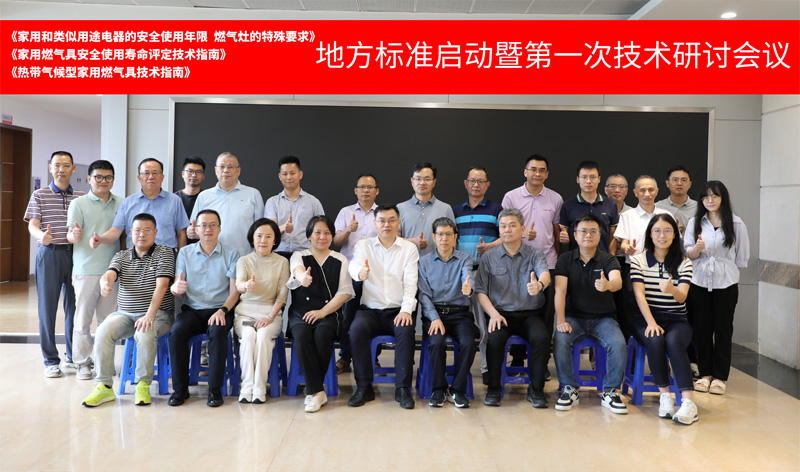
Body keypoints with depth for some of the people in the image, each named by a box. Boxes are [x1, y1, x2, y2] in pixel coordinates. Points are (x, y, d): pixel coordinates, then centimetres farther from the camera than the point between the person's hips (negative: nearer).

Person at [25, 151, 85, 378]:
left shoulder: (81, 197, 12)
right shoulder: (39, 195, 6)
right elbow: (32, 225, -3)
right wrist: (42, 236, -25)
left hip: (76, 254, 2)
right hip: (49, 254, -2)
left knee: (75, 306, 5)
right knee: (47, 307, 1)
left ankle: (74, 357, 18)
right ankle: (51, 360, 10)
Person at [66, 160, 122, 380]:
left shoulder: (121, 204, 10)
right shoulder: (79, 204, 1)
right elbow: (71, 236, -4)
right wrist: (73, 235, -28)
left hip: (112, 269, 3)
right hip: (86, 269, -3)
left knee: (109, 320, 8)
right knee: (83, 318, 1)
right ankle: (82, 362, 11)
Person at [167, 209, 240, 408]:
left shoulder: (231, 254, 6)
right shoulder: (185, 252, 12)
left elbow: (234, 291, -1)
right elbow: (176, 287, 5)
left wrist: (223, 310, -19)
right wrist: (176, 288, -21)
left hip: (220, 310, -2)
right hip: (192, 309, 2)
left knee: (217, 331, -33)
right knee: (176, 331, -28)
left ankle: (215, 389, -22)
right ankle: (180, 388, -15)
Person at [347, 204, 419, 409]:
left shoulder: (409, 249, 8)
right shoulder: (363, 245, 9)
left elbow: (410, 282, -3)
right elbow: (353, 265, -13)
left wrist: (406, 310, -19)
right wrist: (360, 272, -39)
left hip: (398, 311, 0)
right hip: (370, 309, 1)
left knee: (406, 330, -31)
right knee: (356, 329, -29)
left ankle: (403, 388, -18)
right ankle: (364, 387, -16)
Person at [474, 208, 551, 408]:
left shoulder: (535, 254, 5)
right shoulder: (489, 257, 7)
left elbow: (545, 273, -18)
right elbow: (480, 291, 3)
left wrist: (539, 284, -43)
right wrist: (493, 314, -14)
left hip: (530, 314, 0)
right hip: (501, 313, 0)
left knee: (541, 338, -29)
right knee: (495, 338, -30)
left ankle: (536, 390, -9)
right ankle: (494, 389, -9)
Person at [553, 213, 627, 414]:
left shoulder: (608, 259, 1)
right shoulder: (566, 259, 4)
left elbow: (618, 281, -21)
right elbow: (560, 290, -7)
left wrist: (607, 284, -47)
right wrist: (561, 320, -20)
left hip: (603, 318, 0)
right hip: (574, 317, 0)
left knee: (618, 344, -28)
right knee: (560, 340, -29)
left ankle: (610, 392, -6)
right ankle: (570, 389, -9)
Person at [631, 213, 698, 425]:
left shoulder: (684, 263, 8)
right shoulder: (638, 260, 6)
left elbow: (682, 297, -8)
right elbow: (639, 294, -5)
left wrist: (672, 290, -33)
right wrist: (651, 322, -20)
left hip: (677, 320, 0)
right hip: (647, 318, 0)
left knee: (673, 342, -32)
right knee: (655, 341, -33)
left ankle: (689, 402, -36)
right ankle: (665, 396, -21)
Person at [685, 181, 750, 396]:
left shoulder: (736, 224, 1)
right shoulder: (694, 223, 6)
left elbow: (741, 257, 6)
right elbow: (688, 254, 3)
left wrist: (727, 272, 4)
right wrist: (698, 248, -17)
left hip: (726, 283, -2)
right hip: (699, 282, 2)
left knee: (723, 329, 4)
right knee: (702, 328, 5)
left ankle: (720, 376, 13)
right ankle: (705, 373, 16)